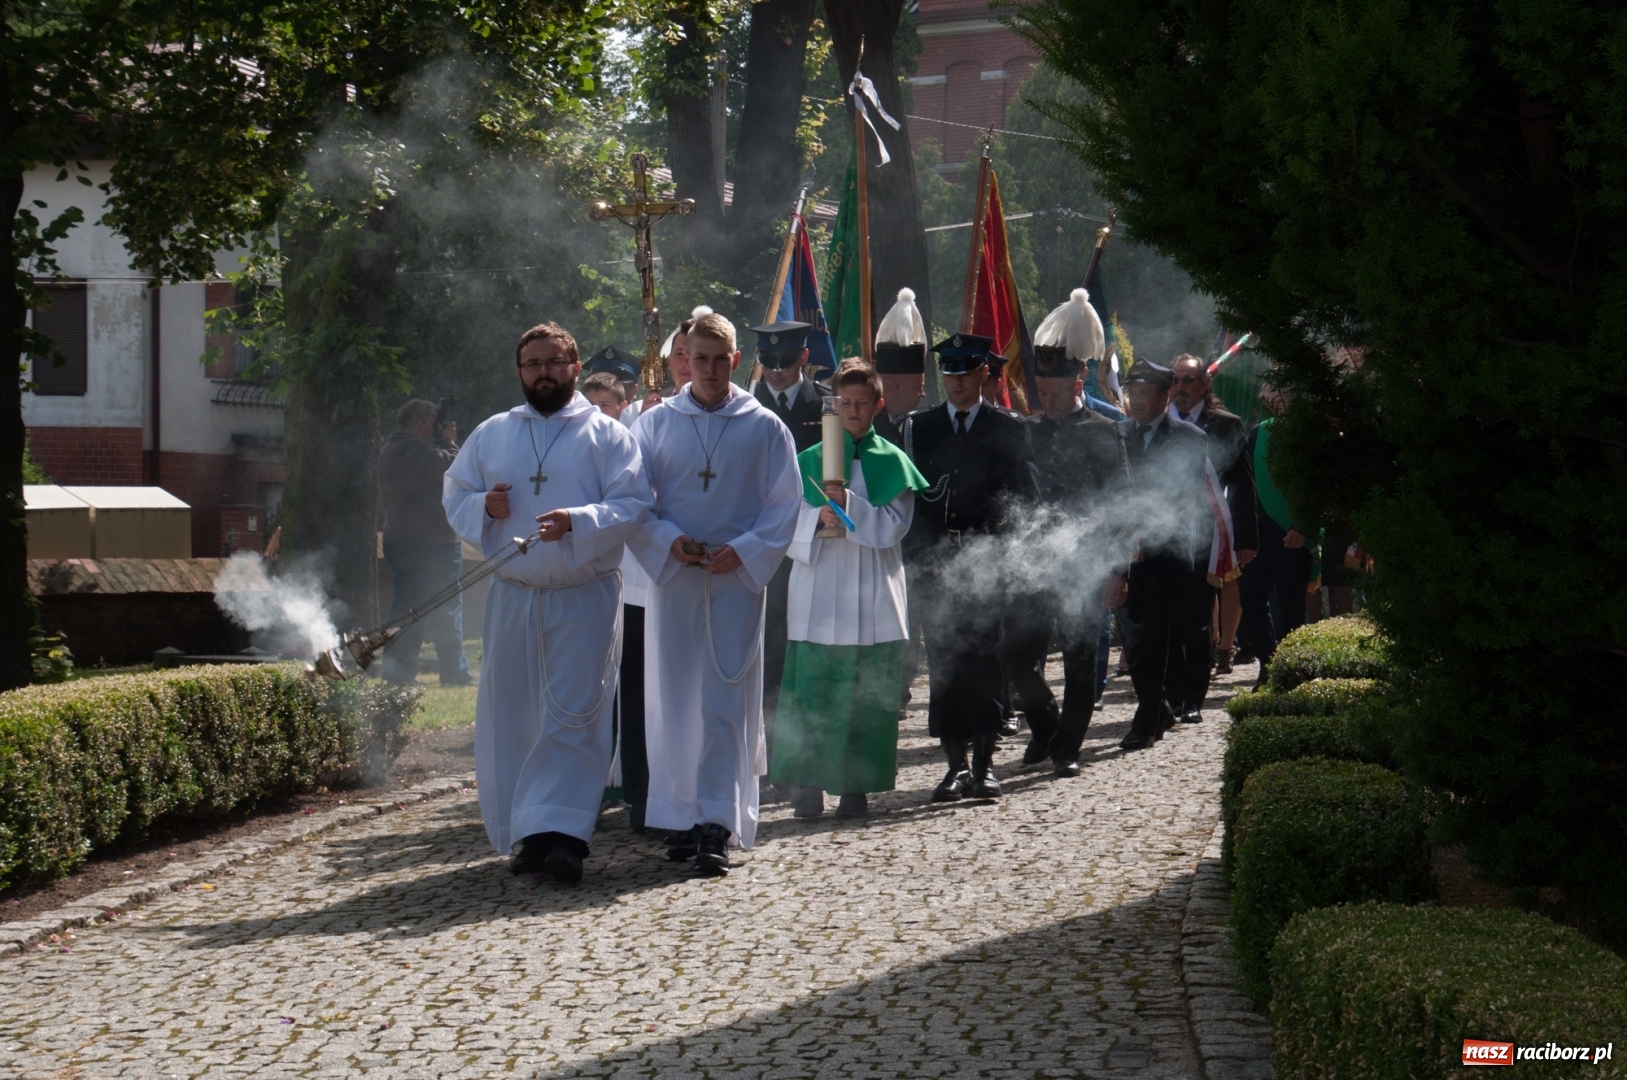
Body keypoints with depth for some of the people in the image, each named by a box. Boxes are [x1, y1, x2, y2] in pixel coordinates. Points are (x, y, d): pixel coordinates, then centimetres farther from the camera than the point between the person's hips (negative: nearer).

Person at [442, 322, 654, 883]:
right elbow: (454, 494, 15)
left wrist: (577, 521, -24)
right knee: (509, 716, 6)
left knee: (573, 715, -9)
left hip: (584, 597, -4)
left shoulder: (606, 434, 1)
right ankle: (526, 834, 15)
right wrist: (484, 506, -7)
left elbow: (634, 504, -9)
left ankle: (560, 832, -11)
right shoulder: (492, 434, 12)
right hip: (511, 598, 4)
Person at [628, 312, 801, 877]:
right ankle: (687, 817, 14)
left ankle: (717, 825, -11)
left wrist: (744, 550, -11)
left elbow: (785, 505, 3)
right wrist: (669, 541, -11)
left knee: (724, 703, -8)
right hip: (673, 578, 2)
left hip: (736, 579, -2)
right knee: (674, 700, 4)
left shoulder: (764, 428, 3)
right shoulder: (655, 424, 6)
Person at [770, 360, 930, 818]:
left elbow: (892, 527, -4)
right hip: (818, 595, 0)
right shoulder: (809, 461, 10)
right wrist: (818, 517, -16)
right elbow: (788, 522, 5)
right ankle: (807, 784, 4)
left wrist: (849, 506, -18)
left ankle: (856, 785, 7)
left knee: (867, 696, 0)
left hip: (873, 596, 0)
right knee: (811, 692, -4)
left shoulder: (891, 462, 7)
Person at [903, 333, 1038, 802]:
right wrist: (917, 555, -3)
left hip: (989, 563, -2)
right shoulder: (917, 427, 12)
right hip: (935, 565, 2)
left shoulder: (1009, 430, 8)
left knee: (986, 661, -3)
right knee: (943, 662, 0)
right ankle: (955, 764, 5)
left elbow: (1025, 497, 4)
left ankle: (984, 763, 2)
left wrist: (997, 542, -10)